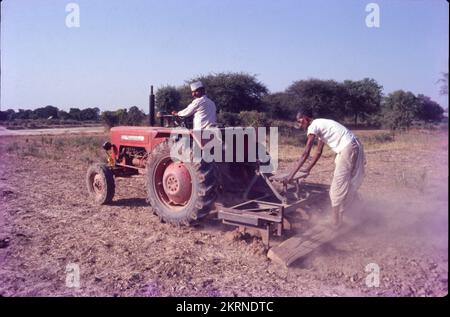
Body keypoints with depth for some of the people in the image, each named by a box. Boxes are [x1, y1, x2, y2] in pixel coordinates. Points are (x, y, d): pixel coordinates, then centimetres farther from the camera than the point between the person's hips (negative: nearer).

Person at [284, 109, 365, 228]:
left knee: (339, 187, -2)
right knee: (347, 184, 20)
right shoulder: (320, 126, 19)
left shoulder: (313, 126, -10)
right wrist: (308, 169, 28)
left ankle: (338, 224, 8)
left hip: (348, 149, -10)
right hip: (353, 147, 10)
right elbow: (319, 152, 25)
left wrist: (292, 174, -18)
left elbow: (306, 153, -17)